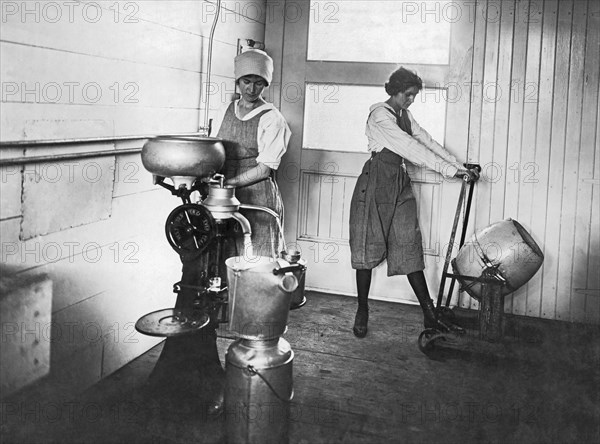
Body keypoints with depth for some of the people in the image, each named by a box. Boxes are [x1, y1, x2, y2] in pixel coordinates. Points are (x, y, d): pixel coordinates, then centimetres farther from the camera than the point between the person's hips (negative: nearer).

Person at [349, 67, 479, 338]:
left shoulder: (405, 116, 14)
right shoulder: (380, 115, -12)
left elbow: (427, 142, 13)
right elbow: (411, 148, -19)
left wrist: (460, 167, 4)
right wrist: (449, 170, -20)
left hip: (400, 185, 7)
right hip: (376, 183, -7)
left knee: (409, 247, 4)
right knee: (368, 246, 0)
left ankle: (429, 315, 4)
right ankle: (362, 311, 13)